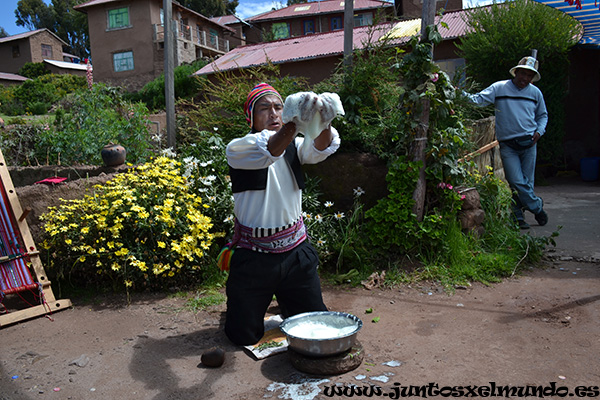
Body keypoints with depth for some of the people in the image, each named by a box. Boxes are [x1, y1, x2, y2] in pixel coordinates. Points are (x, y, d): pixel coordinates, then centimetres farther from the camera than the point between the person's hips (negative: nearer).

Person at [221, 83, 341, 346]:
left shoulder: (293, 146, 5)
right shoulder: (238, 149, -8)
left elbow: (320, 149, -16)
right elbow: (267, 151, -30)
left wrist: (324, 124, -39)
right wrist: (295, 123, -48)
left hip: (296, 253, 4)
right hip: (253, 257, -3)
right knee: (244, 337, 8)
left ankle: (285, 305, 43)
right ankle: (240, 305, 40)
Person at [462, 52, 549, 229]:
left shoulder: (535, 92, 12)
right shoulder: (499, 88, 1)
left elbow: (543, 115, 23)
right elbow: (478, 99, -7)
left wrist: (539, 131, 5)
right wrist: (462, 94, -25)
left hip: (529, 143, 3)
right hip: (507, 145, -3)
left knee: (527, 181, 4)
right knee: (516, 182, -9)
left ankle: (517, 215, 19)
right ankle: (537, 206, 13)